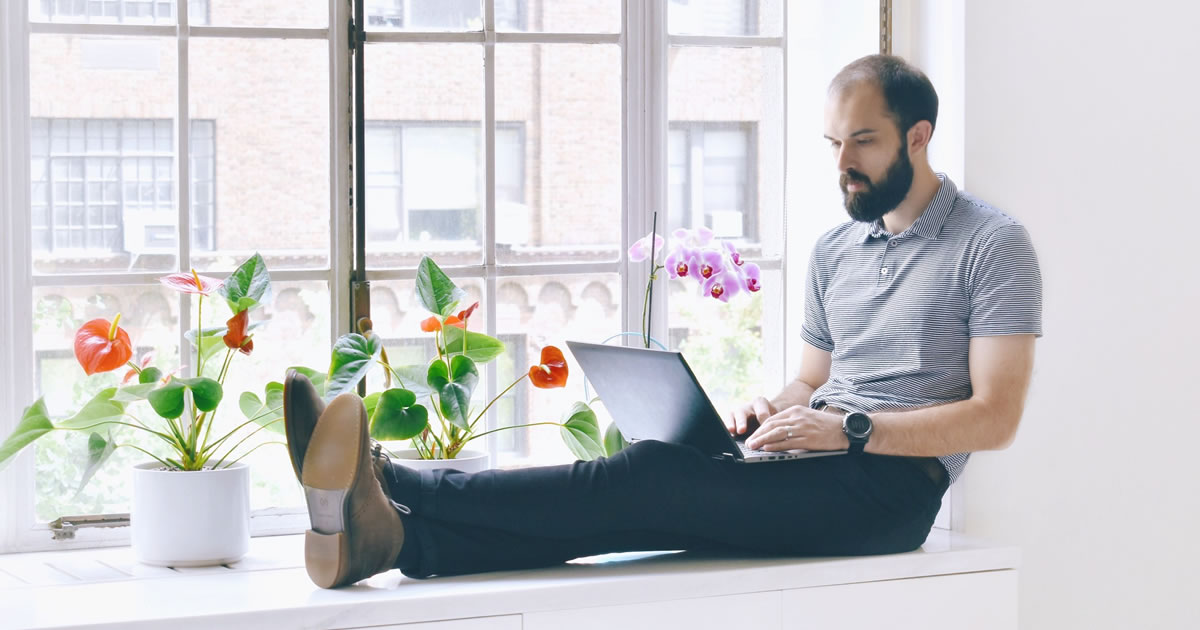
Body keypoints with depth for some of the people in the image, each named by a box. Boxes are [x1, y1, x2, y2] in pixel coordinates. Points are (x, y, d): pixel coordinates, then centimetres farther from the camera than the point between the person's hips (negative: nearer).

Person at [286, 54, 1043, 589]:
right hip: (819, 470, 7)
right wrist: (774, 409, 3)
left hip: (893, 483, -7)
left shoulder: (993, 245, -2)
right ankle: (394, 535, -42)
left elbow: (994, 418, -9)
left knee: (654, 476, -27)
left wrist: (850, 429, -17)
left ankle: (393, 489, -38)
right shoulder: (835, 248, 22)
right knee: (642, 500, -22)